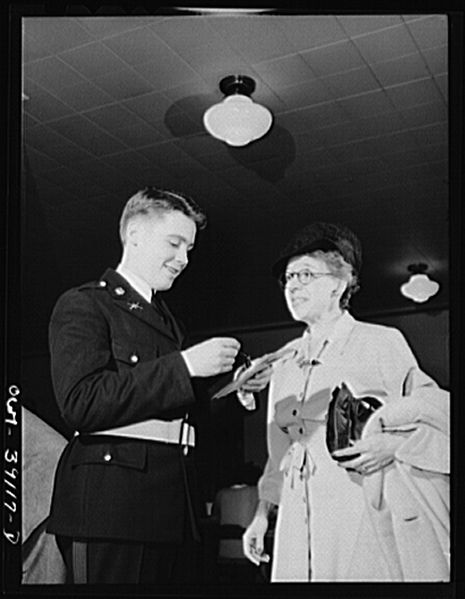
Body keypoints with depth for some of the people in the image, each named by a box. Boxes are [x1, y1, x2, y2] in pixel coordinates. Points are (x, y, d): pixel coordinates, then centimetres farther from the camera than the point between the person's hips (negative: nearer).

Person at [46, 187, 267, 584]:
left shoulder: (166, 319, 24)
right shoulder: (84, 305, 0)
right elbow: (80, 402, -16)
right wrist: (184, 365, -16)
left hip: (174, 507, 7)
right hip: (112, 503, -7)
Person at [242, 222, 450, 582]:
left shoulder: (381, 343, -1)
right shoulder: (284, 364, 16)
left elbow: (439, 413, -1)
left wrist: (394, 445, -18)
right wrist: (262, 515, 14)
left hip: (365, 518, -4)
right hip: (300, 524, 5)